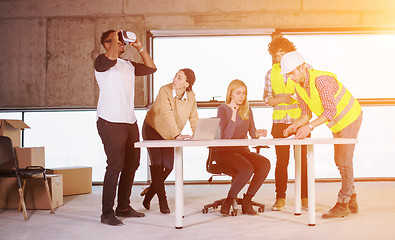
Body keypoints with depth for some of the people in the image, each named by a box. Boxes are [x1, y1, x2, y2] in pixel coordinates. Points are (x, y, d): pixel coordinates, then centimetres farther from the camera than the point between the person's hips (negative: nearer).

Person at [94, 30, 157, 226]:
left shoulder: (128, 65, 22)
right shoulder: (102, 61, -1)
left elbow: (151, 68, 25)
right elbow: (110, 57, -24)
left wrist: (140, 48, 18)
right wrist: (115, 39, -8)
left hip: (130, 122, 8)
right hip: (110, 122, -8)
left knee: (132, 164, 10)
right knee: (115, 165, -11)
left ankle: (123, 207, 22)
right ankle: (107, 213, -3)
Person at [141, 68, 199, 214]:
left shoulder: (191, 96, -11)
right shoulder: (165, 91, -26)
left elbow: (194, 118, -6)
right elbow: (167, 115, -38)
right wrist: (177, 135, -48)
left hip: (170, 135, 5)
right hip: (153, 129, -4)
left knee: (168, 166, 0)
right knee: (157, 164, -9)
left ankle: (149, 193, 22)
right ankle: (162, 201, 3)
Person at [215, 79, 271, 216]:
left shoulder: (247, 110, 13)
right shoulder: (223, 109, -6)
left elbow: (252, 133, 12)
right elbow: (225, 136, -17)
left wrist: (258, 134, -11)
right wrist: (234, 114, -23)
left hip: (243, 150, 6)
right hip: (225, 151, -5)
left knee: (265, 164, -24)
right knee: (247, 169, -33)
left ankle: (247, 201, -9)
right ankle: (229, 201, -11)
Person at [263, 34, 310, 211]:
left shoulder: (304, 68, 2)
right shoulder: (271, 73, 8)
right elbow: (267, 98, 10)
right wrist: (281, 99, -9)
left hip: (300, 120, -1)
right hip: (280, 121, 1)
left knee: (302, 159, 2)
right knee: (281, 161, 2)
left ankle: (304, 197, 13)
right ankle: (280, 198, 11)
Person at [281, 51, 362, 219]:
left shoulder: (321, 79, -31)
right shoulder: (299, 86, -5)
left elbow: (330, 111, -35)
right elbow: (306, 114, 2)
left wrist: (310, 126, -42)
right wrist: (295, 125, -16)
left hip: (349, 118, -9)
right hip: (337, 123, 9)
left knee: (344, 162, -10)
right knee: (340, 161, 11)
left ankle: (342, 205, -4)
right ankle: (352, 203, 20)